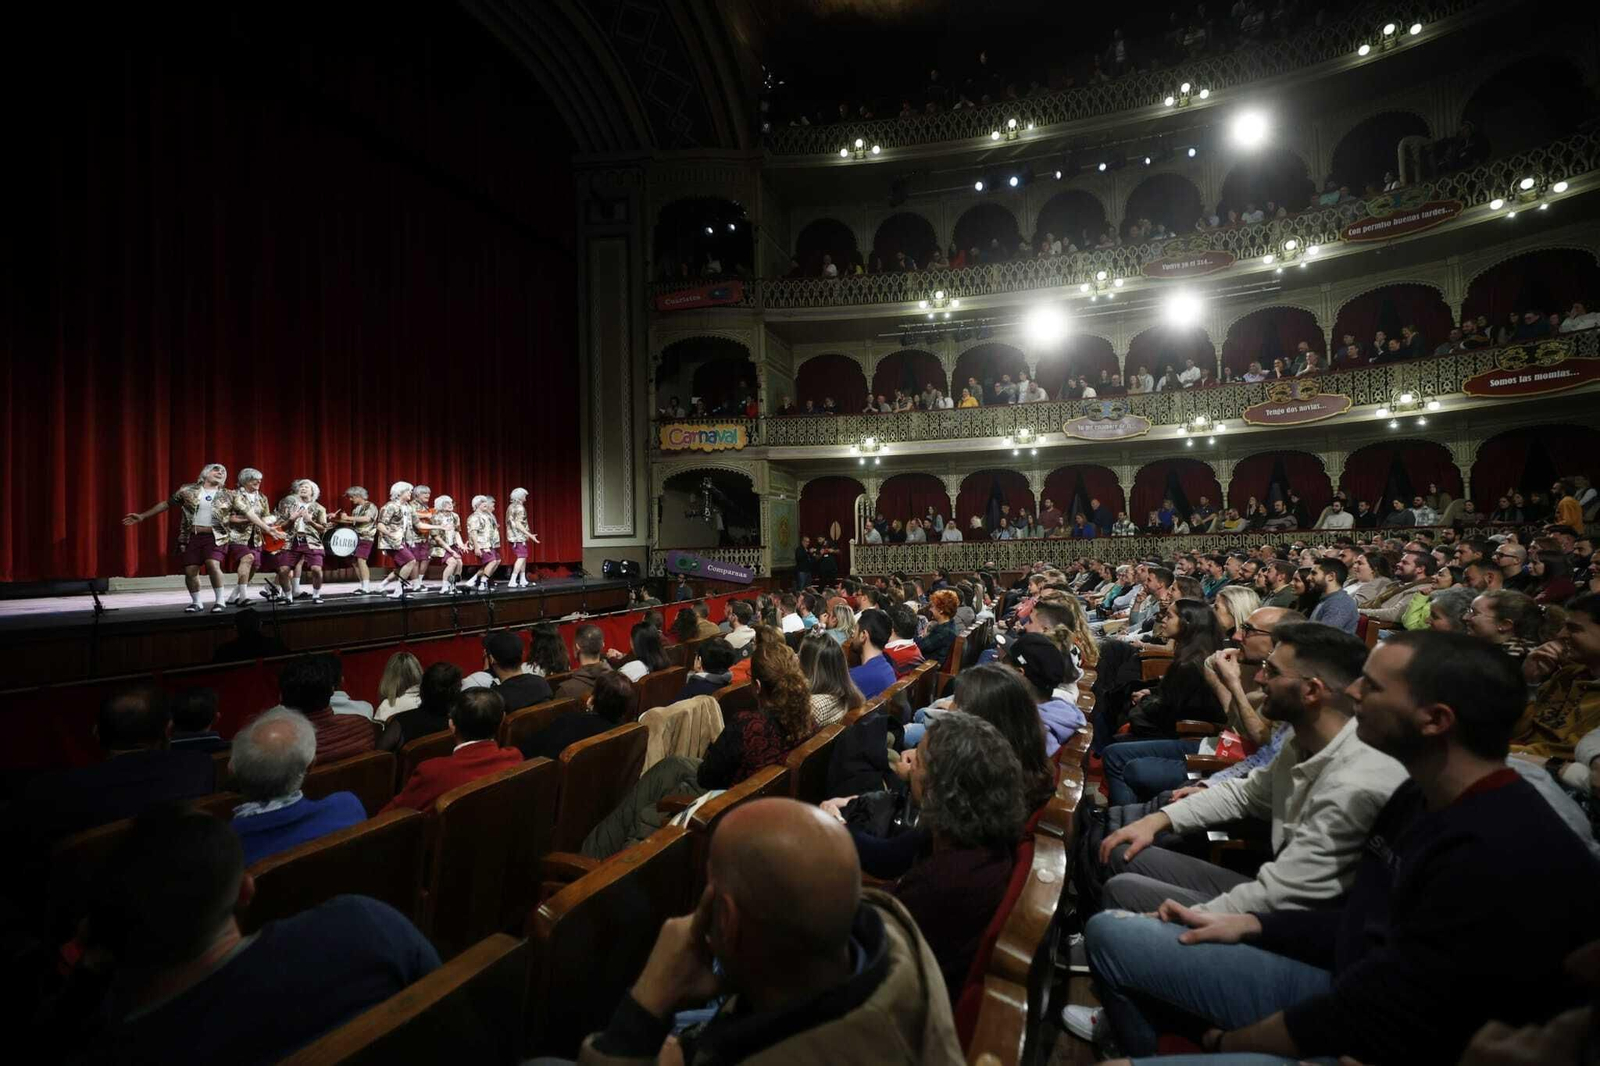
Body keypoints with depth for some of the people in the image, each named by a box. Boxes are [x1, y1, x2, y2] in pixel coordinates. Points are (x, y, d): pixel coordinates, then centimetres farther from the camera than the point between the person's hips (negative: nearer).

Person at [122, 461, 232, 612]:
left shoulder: (226, 495, 6)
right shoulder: (188, 490, 7)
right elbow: (166, 503, 13)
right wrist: (142, 516, 13)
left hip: (214, 537, -2)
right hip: (191, 537, 2)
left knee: (213, 565, -21)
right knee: (190, 571, 1)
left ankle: (219, 601, -9)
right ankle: (196, 603, 19)